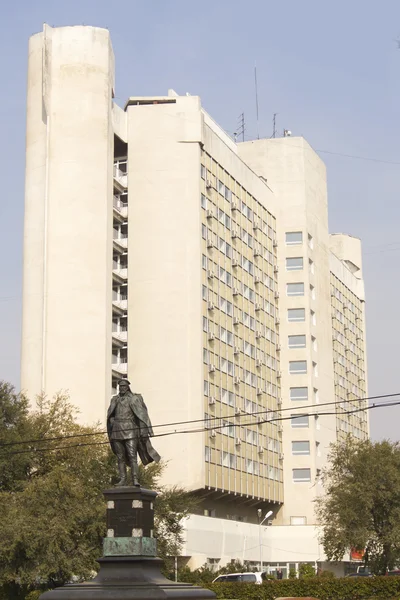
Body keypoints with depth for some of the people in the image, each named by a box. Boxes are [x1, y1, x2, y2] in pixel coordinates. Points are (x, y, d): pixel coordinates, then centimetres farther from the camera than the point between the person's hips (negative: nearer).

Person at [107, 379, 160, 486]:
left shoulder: (134, 399, 3)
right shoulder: (115, 400, 15)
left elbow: (142, 415, -2)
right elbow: (111, 416, 20)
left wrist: (144, 431, -9)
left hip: (130, 431, -4)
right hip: (117, 431, 4)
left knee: (132, 456, -12)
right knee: (120, 457, 3)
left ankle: (135, 480, -15)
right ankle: (123, 480, 6)